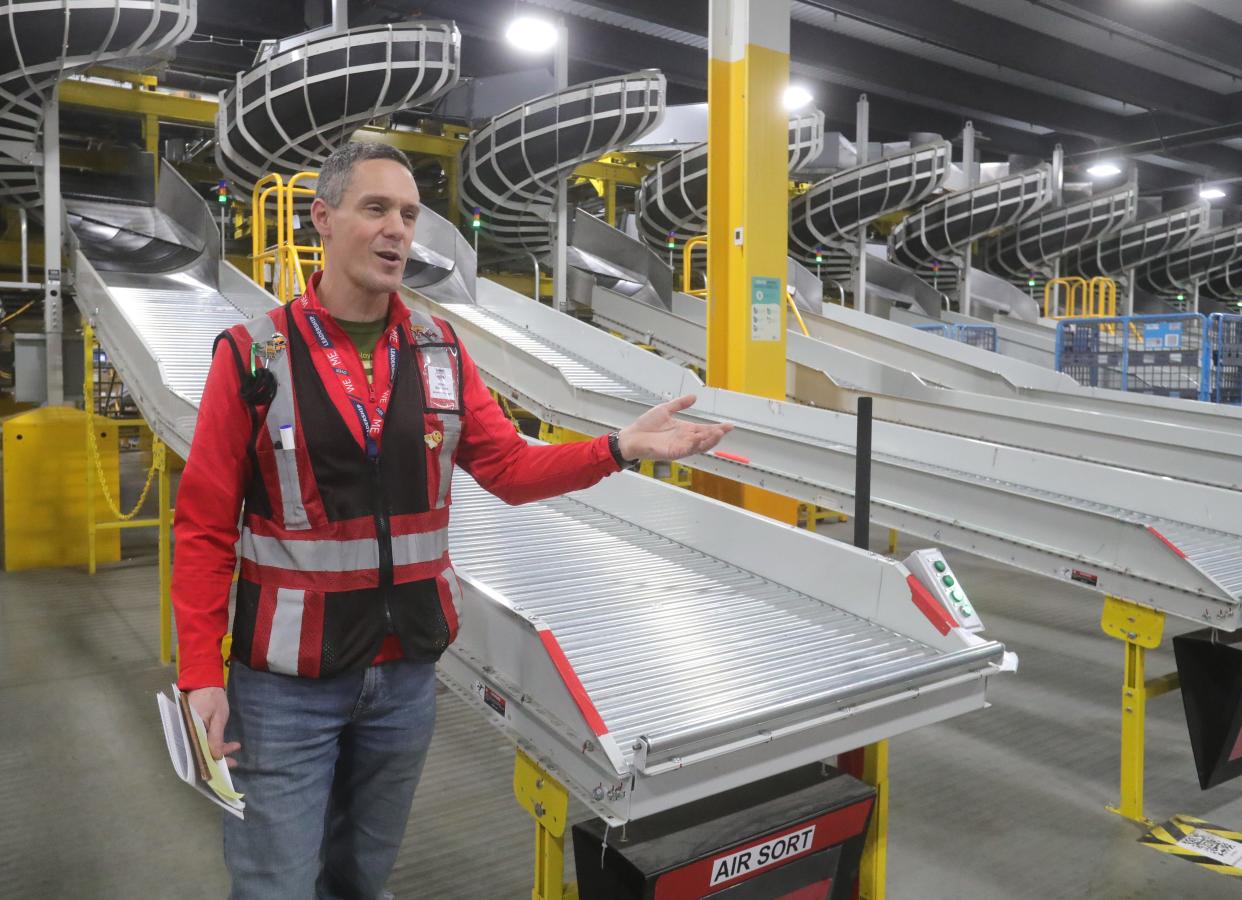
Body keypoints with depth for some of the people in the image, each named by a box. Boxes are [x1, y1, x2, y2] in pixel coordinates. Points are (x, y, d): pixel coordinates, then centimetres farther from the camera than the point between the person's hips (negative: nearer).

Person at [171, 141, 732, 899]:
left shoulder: (441, 351, 2)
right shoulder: (253, 355, -9)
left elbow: (512, 469, 1)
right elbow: (205, 528, -7)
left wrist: (619, 447, -13)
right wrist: (201, 672, -11)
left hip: (406, 672, 4)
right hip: (285, 680, -3)